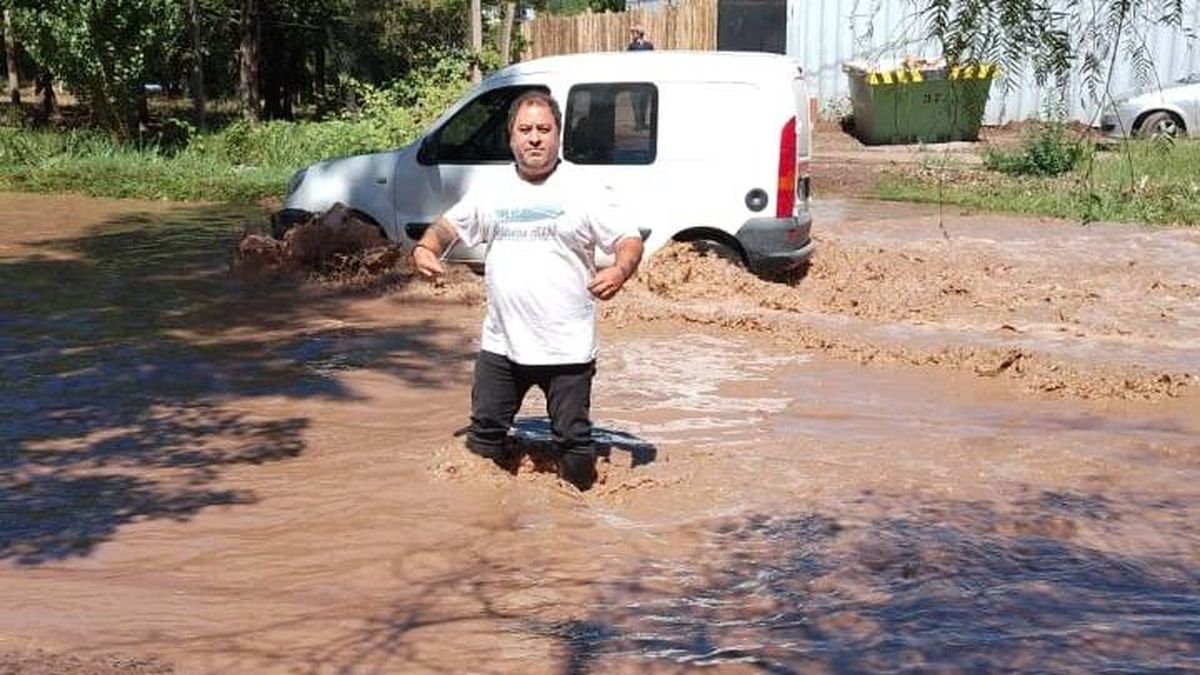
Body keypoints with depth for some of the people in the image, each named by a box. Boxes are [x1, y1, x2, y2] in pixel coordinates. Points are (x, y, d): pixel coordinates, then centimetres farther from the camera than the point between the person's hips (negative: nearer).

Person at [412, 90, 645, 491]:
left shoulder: (582, 194, -2)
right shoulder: (491, 194, 9)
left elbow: (630, 241, -3)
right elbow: (448, 226, 21)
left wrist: (620, 271, -25)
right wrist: (425, 249, -1)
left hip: (567, 349, -4)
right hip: (501, 346, 4)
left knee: (573, 439, 5)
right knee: (484, 432, 13)